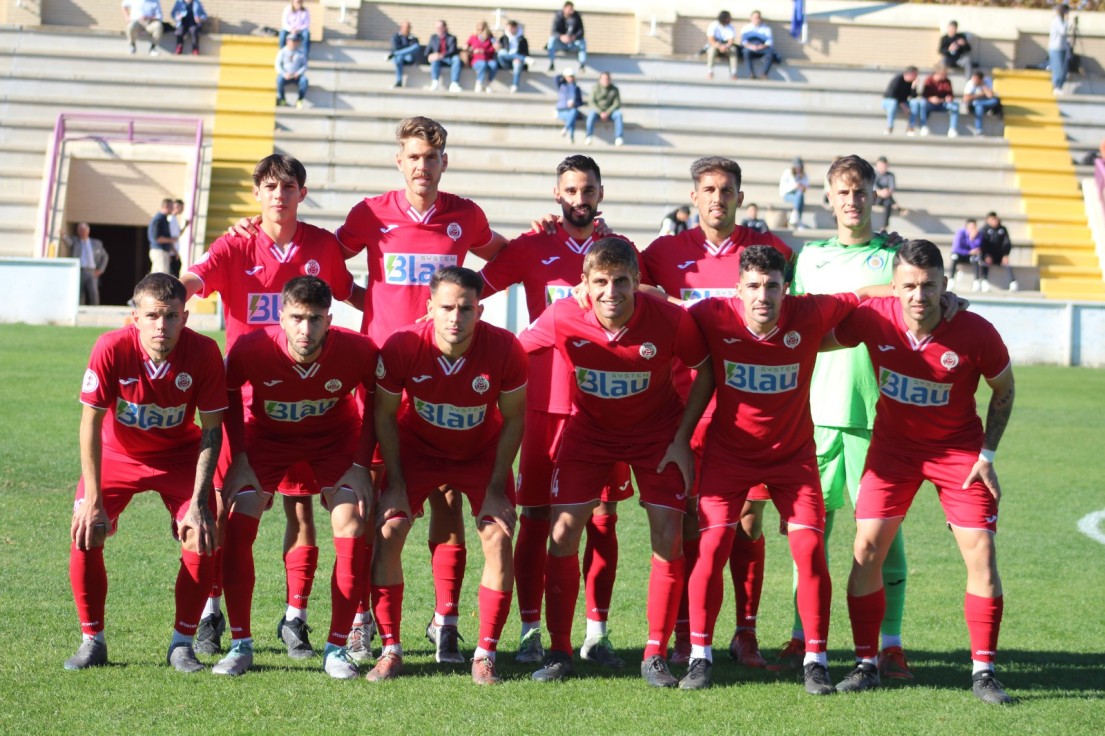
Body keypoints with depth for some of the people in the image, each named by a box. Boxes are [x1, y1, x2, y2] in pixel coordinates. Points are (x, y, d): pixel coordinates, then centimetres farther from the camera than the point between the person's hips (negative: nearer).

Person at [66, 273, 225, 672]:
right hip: (117, 454, 0)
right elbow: (91, 422, -20)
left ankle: (181, 644, 1)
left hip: (180, 456, 0)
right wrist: (93, 500, -22)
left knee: (202, 539, -16)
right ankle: (92, 641, 1)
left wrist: (198, 501, -21)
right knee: (84, 534, -17)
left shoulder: (204, 352, -26)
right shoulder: (111, 349, -29)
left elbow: (211, 430, -17)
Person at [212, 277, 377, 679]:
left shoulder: (358, 351, -31)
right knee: (237, 525, -15)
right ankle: (240, 644, -2)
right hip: (267, 434, 0)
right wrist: (239, 460, -13)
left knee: (352, 528, -15)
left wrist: (361, 465, -15)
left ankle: (337, 647, -3)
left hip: (335, 437, 0)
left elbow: (373, 403, -10)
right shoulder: (251, 349, -32)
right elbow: (229, 397, -9)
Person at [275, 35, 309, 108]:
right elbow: (278, 65, -3)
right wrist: (284, 74, -20)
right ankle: (282, 100, -20)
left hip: (297, 76, 1)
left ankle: (299, 101, -23)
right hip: (285, 75, -1)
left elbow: (304, 66, 3)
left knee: (304, 80, -33)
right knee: (279, 80, -35)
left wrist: (298, 73, -16)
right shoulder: (282, 52, 2)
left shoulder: (301, 53, 4)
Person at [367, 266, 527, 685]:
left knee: (497, 538, -13)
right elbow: (385, 415, -11)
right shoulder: (402, 347, -28)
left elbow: (513, 419, -12)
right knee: (388, 533, -13)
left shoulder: (505, 350, -28)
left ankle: (485, 654, -2)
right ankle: (390, 651, -1)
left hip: (482, 454, 0)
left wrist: (496, 489, -12)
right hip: (417, 449, 0)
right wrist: (396, 485, -11)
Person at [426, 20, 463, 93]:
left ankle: (454, 84, -46)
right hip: (439, 59, 1)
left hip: (449, 59, -1)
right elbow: (428, 50, 10)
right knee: (435, 59, -34)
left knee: (457, 59, -34)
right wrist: (429, 56, -16)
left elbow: (452, 51, -11)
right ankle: (435, 83, -47)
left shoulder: (452, 38, 5)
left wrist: (442, 55, -30)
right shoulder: (433, 37, 15)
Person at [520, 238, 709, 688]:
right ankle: (559, 654, 5)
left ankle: (655, 656, 2)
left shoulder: (670, 321, -26)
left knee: (668, 537, -11)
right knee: (562, 534, -8)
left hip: (656, 431, -1)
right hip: (588, 428, 1)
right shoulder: (562, 319, -24)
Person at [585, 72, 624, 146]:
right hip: (597, 111, -1)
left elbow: (617, 103, -5)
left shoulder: (614, 89, 0)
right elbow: (592, 103, -7)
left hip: (610, 112, 1)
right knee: (592, 114, -34)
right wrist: (600, 112, -21)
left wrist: (607, 113, -18)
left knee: (618, 114, -30)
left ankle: (619, 138, -35)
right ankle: (588, 137, -34)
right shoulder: (595, 88, -2)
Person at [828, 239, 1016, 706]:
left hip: (958, 449, -1)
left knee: (980, 551, -9)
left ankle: (983, 672, 2)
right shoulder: (873, 318, -19)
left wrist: (987, 454, -8)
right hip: (893, 444, 2)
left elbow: (1003, 390, -4)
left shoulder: (976, 333, -22)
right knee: (867, 549, -5)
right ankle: (866, 664, 9)